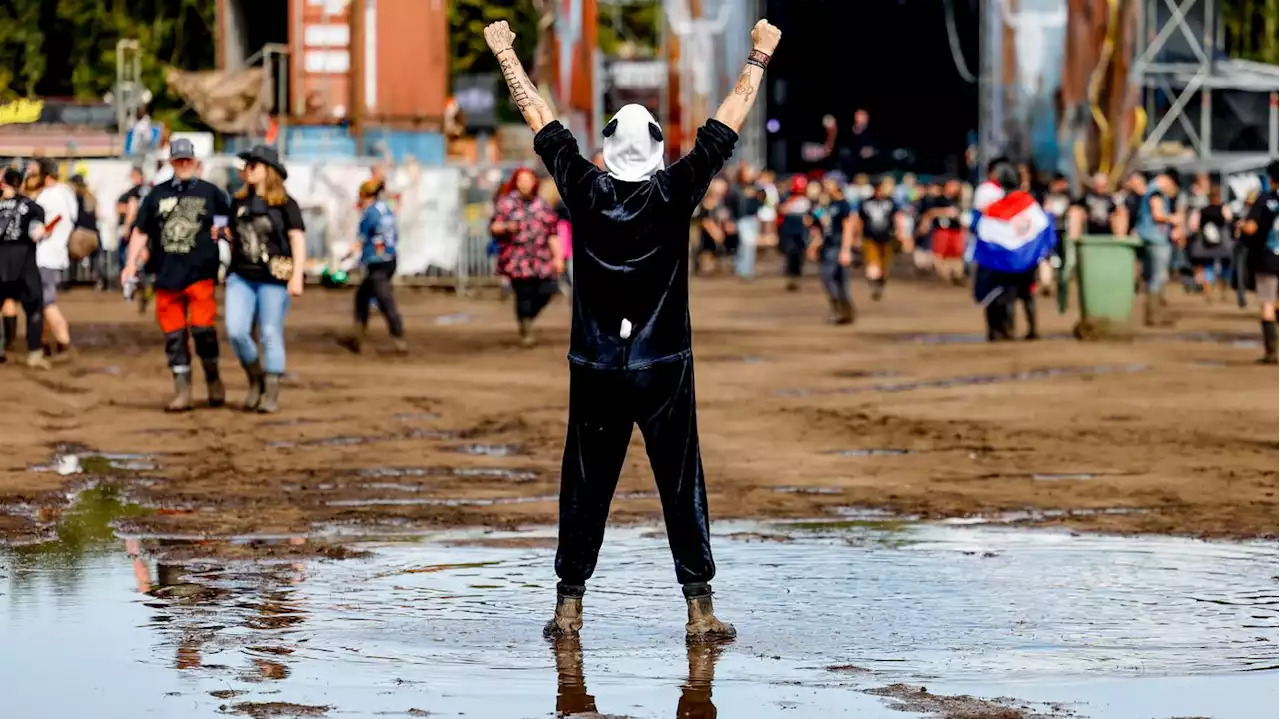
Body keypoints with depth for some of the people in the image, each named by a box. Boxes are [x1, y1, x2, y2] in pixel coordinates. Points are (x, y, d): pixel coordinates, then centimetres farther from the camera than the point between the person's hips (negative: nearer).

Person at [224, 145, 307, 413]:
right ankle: (255, 379, 12)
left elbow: (298, 240, -6)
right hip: (241, 277, 4)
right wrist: (231, 274, 19)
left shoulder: (285, 205, -2)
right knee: (236, 331, -9)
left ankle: (271, 394, 5)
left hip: (273, 280, -4)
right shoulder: (239, 203, 12)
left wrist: (297, 277, -14)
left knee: (271, 335, -2)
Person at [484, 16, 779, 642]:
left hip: (594, 372, 2)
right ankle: (699, 610, -2)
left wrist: (505, 53, 15)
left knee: (585, 489, 7)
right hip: (664, 369, -2)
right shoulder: (675, 193, -7)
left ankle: (568, 606, 7)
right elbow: (725, 127, 0)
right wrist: (759, 57, 8)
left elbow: (540, 120, 6)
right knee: (682, 489, 1)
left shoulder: (584, 191, -3)